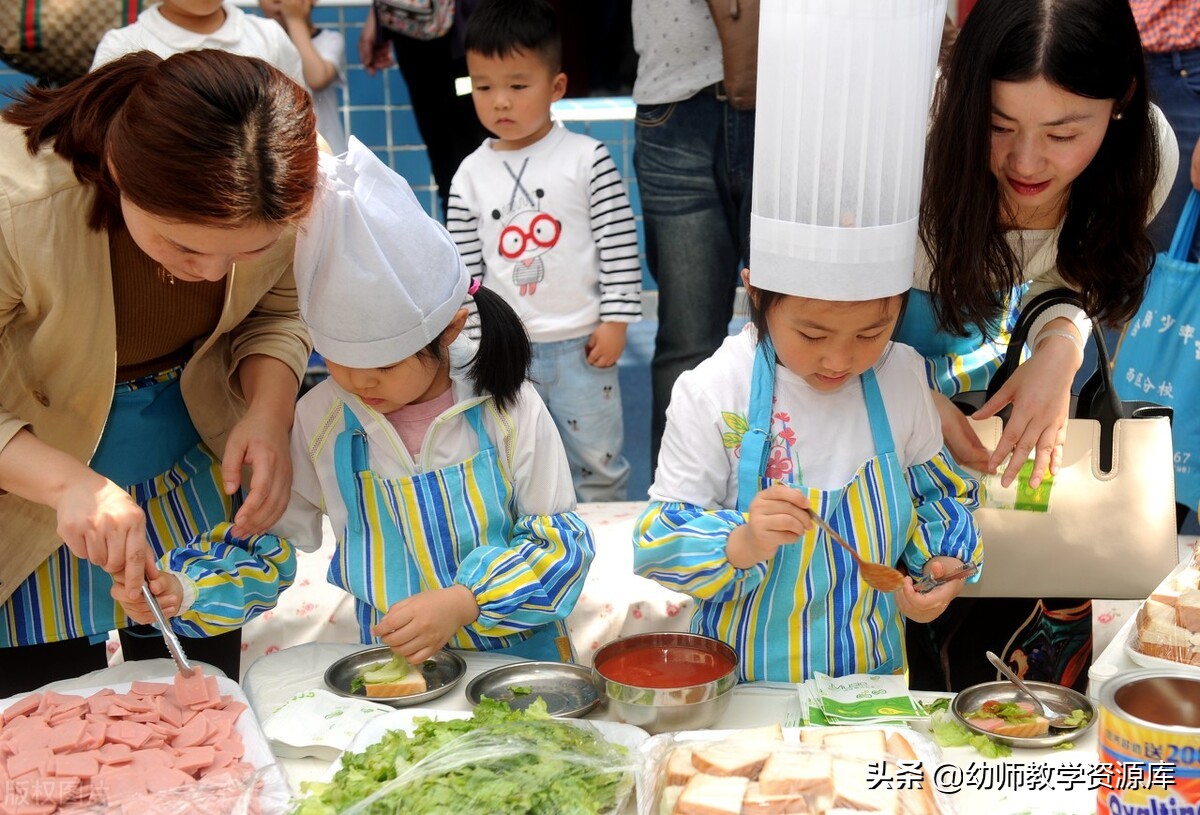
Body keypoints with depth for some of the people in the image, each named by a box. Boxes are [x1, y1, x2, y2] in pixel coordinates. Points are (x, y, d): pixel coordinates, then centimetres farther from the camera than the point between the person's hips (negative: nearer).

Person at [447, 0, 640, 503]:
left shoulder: (588, 159, -5)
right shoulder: (471, 176, 2)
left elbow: (619, 244, -5)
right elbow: (466, 264, 6)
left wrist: (615, 320, -8)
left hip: (581, 343, -2)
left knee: (596, 460, 10)